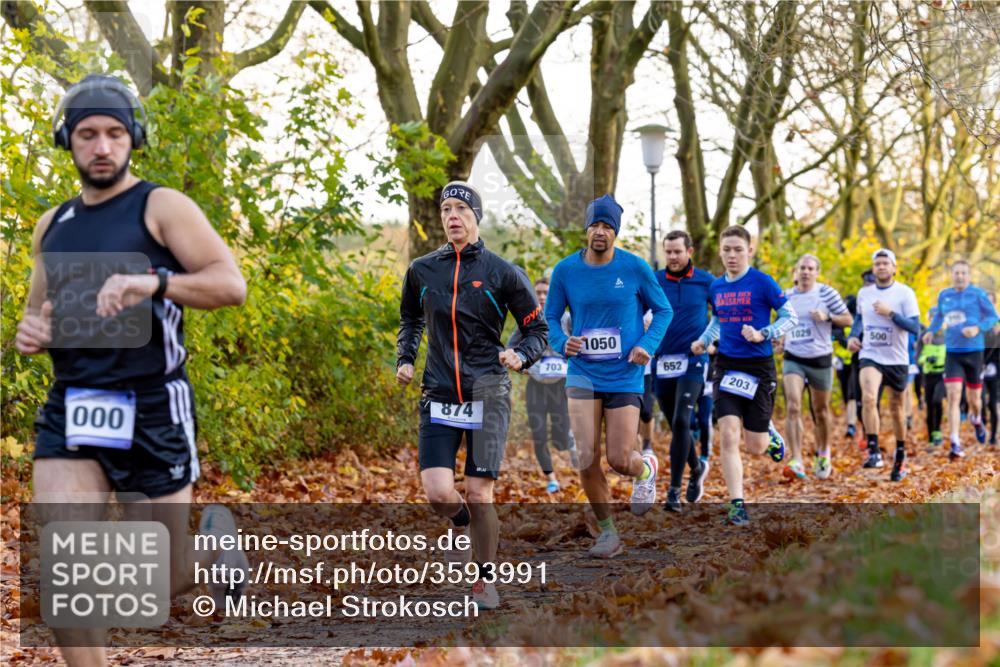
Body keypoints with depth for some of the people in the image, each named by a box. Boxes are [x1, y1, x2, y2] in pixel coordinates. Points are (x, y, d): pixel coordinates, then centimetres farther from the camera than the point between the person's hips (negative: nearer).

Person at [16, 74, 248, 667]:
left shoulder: (162, 207, -3)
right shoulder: (53, 225, 14)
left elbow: (231, 284, -14)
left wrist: (150, 282, -29)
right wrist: (29, 331, 1)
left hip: (152, 412, -4)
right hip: (70, 413, 4)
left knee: (167, 581, 6)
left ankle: (217, 535, 39)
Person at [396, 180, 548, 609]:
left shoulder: (502, 272, 0)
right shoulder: (421, 270, 8)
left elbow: (538, 330, 6)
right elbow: (410, 319, 27)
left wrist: (521, 355, -14)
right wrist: (405, 358, 11)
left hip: (487, 394, -2)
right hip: (439, 395, 2)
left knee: (478, 494, -5)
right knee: (438, 495, -11)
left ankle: (485, 580, 16)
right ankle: (478, 526, 23)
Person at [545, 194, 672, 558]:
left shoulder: (635, 268, -5)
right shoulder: (566, 270, -2)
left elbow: (663, 311, 6)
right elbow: (550, 318, 8)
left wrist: (647, 345, -11)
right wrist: (562, 343, -13)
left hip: (625, 378, -1)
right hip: (583, 376, 1)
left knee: (620, 460, -4)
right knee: (587, 460, -8)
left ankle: (646, 469, 34)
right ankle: (608, 532, 11)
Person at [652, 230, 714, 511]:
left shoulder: (706, 281, 0)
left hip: (693, 361, -3)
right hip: (662, 362, 3)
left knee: (681, 422, -16)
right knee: (676, 425, 12)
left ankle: (674, 489, -11)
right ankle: (697, 468, 38)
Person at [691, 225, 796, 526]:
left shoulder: (762, 282, -8)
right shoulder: (716, 286, 7)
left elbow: (791, 317, -5)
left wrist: (763, 334, -20)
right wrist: (703, 340, 6)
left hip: (758, 366, -3)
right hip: (726, 365, 3)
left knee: (755, 446, 3)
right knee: (728, 436, -13)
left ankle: (770, 434, 41)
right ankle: (737, 506, -6)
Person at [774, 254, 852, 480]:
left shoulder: (826, 293, -5)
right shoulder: (787, 296, 5)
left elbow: (848, 319, -3)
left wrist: (827, 317, -19)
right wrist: (781, 339, 3)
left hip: (820, 359, -1)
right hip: (793, 359, 1)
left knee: (821, 411, 12)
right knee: (793, 407, -17)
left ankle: (823, 453, 38)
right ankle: (797, 461, -22)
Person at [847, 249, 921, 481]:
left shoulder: (905, 293, -7)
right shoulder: (864, 293, 5)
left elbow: (915, 326, -14)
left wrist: (890, 313, -25)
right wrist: (853, 336, 6)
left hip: (897, 360, -1)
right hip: (870, 357, 1)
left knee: (896, 410, 11)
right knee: (868, 398, -25)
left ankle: (900, 456, 29)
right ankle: (873, 451, -23)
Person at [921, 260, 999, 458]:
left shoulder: (977, 294, -3)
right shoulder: (944, 295, 7)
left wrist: (978, 328, -18)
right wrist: (931, 331, 8)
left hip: (974, 351, -1)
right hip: (952, 353, 1)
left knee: (974, 398, 9)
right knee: (953, 396, -14)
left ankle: (976, 419, 47)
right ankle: (955, 445, -15)